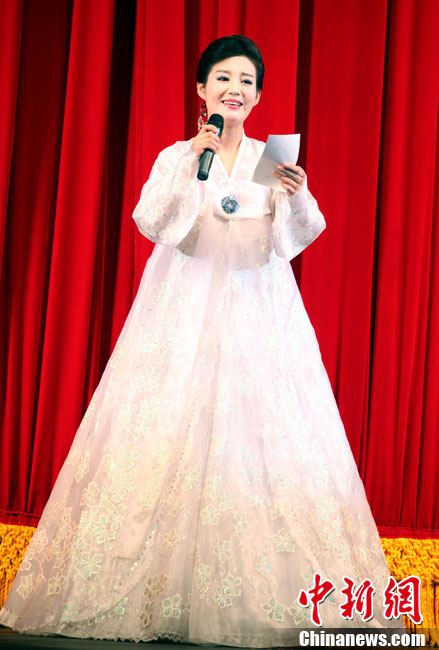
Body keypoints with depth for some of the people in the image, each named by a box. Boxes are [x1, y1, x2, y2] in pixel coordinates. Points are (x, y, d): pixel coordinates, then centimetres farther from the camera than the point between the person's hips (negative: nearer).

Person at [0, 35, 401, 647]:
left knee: (267, 432, -6)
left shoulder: (275, 159, 9)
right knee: (171, 432, -6)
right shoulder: (176, 157, 6)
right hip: (186, 310, -1)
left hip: (260, 312, 1)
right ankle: (159, 590, 1)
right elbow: (153, 224, -8)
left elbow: (298, 238, -1)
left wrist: (299, 196, -21)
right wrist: (192, 165, -17)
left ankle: (263, 594, 1)